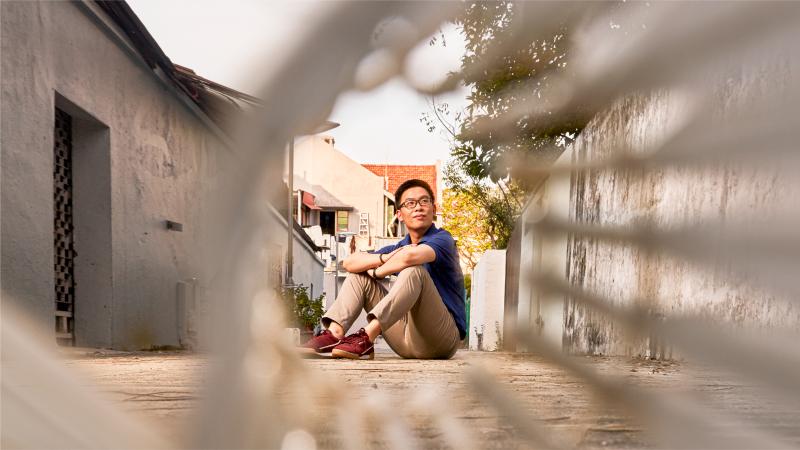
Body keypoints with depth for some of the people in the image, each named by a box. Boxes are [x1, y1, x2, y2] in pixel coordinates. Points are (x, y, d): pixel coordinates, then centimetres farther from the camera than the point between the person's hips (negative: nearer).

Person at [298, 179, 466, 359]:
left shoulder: (442, 239, -6)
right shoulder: (398, 248, 14)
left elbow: (410, 256, -30)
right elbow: (349, 262, 2)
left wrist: (377, 272, -11)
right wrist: (386, 257, -14)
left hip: (443, 337, -6)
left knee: (414, 270, -30)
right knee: (359, 275, 5)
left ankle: (366, 339, -37)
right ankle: (333, 335, -17)